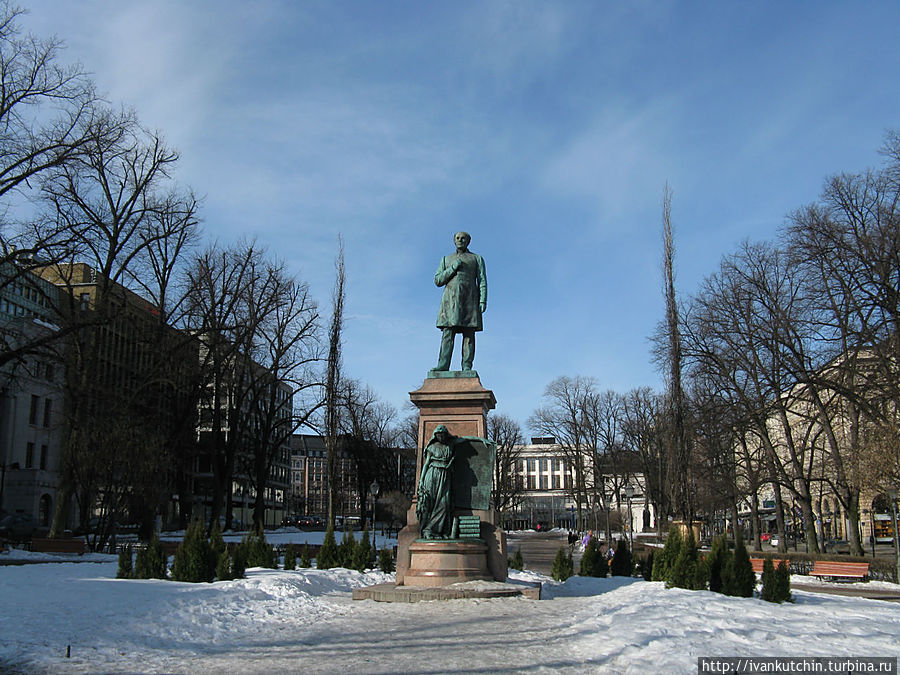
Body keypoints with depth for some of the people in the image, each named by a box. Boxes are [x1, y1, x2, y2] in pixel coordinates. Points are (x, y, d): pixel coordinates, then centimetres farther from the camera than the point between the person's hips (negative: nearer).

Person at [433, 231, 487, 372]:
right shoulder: (446, 259, 22)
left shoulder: (477, 259, 16)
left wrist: (483, 301, -8)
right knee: (448, 333, -13)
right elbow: (437, 281, 12)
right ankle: (443, 366, -23)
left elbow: (482, 281, 6)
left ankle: (467, 367, -15)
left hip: (469, 298, -1)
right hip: (450, 298, 1)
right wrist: (453, 268, -2)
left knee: (469, 333, -9)